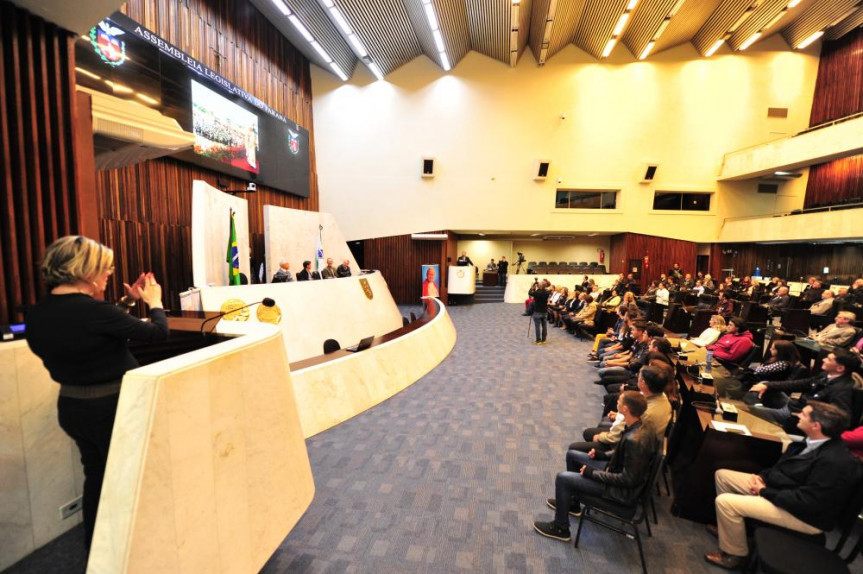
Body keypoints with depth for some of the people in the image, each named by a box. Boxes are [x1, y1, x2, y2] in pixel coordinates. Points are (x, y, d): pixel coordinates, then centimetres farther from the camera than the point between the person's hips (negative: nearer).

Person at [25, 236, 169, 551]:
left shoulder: (37, 314, -3)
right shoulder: (94, 311, -28)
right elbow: (158, 332, -19)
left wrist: (128, 302, 9)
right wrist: (154, 301, -2)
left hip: (71, 407, 7)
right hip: (112, 407, -7)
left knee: (96, 475, 25)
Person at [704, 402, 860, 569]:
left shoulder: (834, 461, -30)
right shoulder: (813, 442, -1)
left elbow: (806, 502, -28)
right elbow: (783, 465, 13)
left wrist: (764, 491, -17)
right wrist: (763, 476, -2)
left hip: (805, 514, -9)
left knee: (725, 502, -21)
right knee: (722, 475, 7)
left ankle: (734, 555, 4)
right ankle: (729, 527, 24)